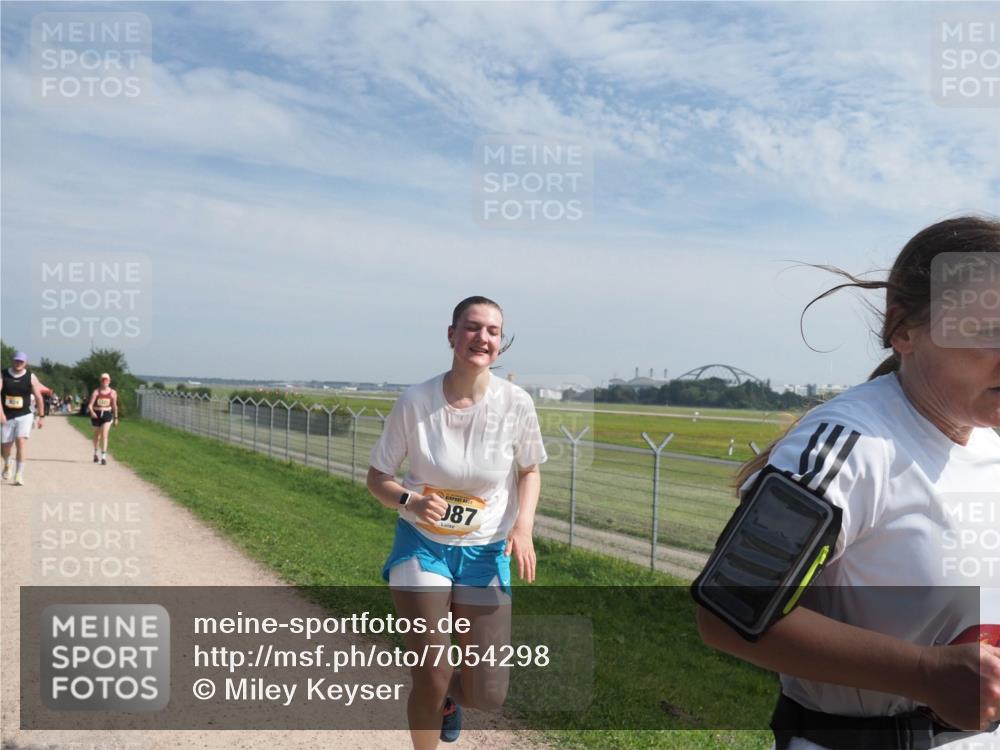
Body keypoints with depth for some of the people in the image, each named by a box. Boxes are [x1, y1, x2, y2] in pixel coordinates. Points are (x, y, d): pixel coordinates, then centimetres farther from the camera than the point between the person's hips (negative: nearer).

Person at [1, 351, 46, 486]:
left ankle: (19, 474, -13)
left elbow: (39, 397, 3)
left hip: (24, 415, -1)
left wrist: (41, 416, 3)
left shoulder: (30, 377, -2)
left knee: (21, 441, -16)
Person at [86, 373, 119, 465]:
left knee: (104, 435, -14)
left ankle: (104, 457, -15)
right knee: (97, 435, 17)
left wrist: (116, 417, 12)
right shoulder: (96, 392, -6)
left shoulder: (113, 393, -1)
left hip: (107, 415, -1)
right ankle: (95, 453, 41)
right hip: (96, 415, 1)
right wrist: (91, 412, -32)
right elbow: (90, 405, -12)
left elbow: (114, 406, 9)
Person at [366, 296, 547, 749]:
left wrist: (523, 526, -11)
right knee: (431, 679, -3)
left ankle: (450, 694, 39)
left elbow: (530, 470, 5)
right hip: (421, 545, -1)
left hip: (485, 552, 1)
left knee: (487, 696, 1)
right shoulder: (415, 402, -14)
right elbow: (377, 478, -4)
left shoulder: (515, 403, -12)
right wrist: (411, 501, -25)